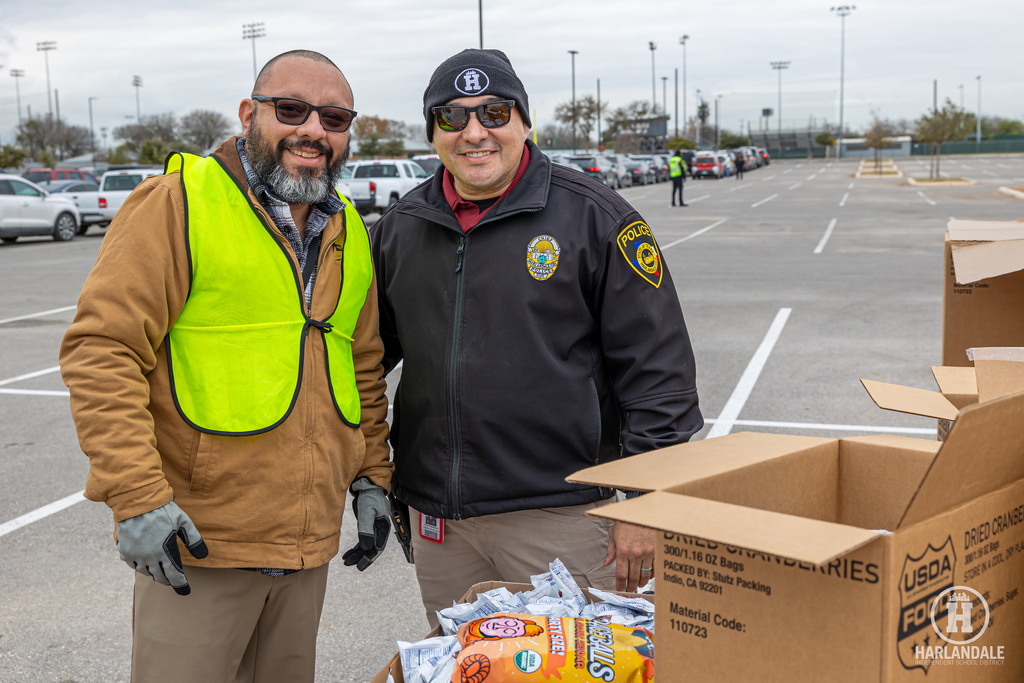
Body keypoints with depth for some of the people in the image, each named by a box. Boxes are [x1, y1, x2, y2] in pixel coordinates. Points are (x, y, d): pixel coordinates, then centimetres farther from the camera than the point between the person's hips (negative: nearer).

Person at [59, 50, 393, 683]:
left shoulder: (349, 232, 11)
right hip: (197, 538, -6)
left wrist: (372, 476, 14)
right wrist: (137, 499, -19)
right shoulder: (176, 203, -10)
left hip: (311, 537, 6)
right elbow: (103, 351, -14)